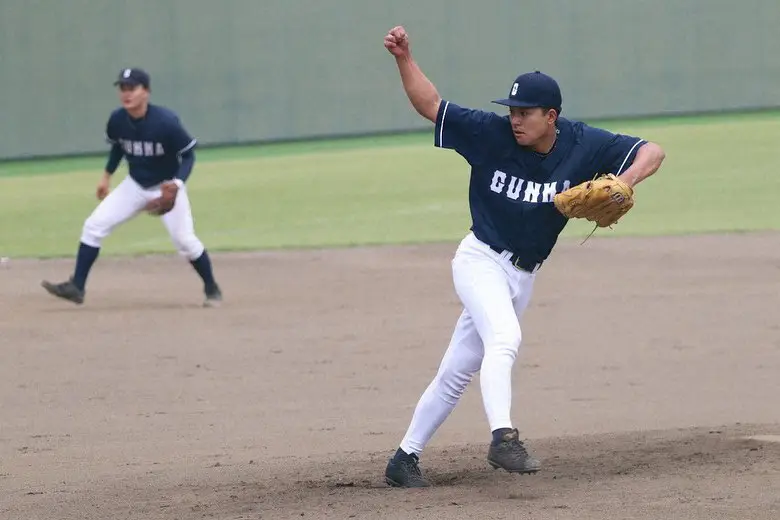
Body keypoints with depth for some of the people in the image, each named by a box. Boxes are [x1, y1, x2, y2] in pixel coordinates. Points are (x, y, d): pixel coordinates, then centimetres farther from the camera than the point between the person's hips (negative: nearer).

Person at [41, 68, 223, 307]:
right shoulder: (117, 120, -13)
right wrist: (106, 176, 9)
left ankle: (212, 288, 13)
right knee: (94, 225, -6)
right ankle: (76, 287, -1)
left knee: (184, 240, -11)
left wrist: (177, 183, -32)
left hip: (167, 188, -5)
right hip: (134, 186, 5)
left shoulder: (166, 121, -27)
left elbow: (188, 155, -18)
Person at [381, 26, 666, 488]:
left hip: (523, 276, 4)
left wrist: (623, 183, -28)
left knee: (459, 372, 7)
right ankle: (504, 438, -41)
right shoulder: (491, 135, -13)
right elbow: (431, 105, -8)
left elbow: (652, 152, -8)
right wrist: (404, 58, -21)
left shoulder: (582, 145, -9)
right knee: (504, 338, -31)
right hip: (481, 260, -4)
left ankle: (406, 458, 15)